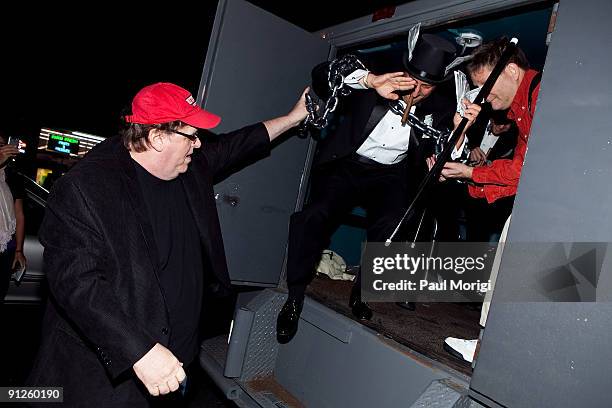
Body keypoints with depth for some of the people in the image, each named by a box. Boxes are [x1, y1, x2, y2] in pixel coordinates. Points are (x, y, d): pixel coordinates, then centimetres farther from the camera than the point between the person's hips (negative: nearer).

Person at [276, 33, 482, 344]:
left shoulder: (439, 113, -2)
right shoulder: (377, 87, -6)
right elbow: (321, 74, -14)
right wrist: (369, 80, -29)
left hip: (389, 175, 1)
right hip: (346, 165, -1)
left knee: (391, 226, -29)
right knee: (315, 215, -27)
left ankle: (362, 293, -2)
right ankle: (295, 296, -8)